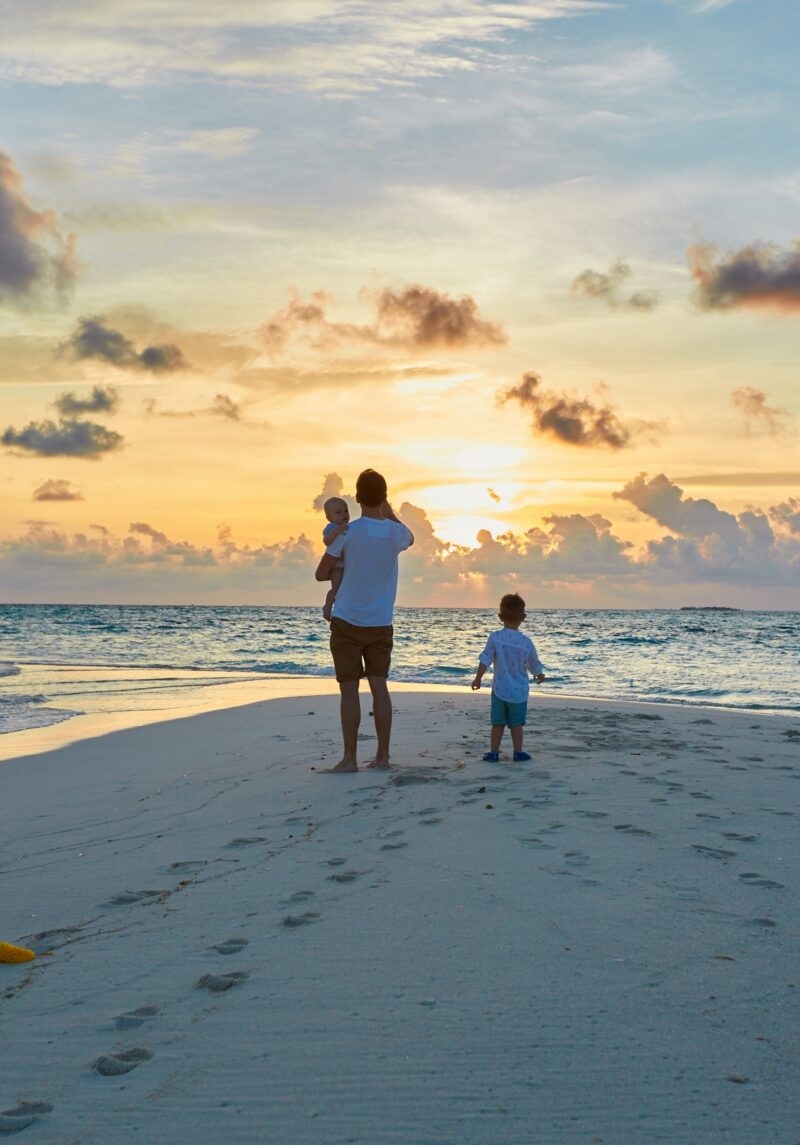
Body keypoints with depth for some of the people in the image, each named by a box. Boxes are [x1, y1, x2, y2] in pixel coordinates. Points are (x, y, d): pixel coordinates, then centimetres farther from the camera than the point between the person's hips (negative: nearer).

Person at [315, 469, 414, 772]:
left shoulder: (348, 531, -11)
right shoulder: (395, 532, 0)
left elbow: (321, 574, -4)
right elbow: (410, 538, 27)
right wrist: (388, 510, 25)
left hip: (347, 622, -3)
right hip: (381, 623, 3)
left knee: (350, 690, -1)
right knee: (379, 686, 7)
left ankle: (349, 758, 1)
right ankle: (382, 756, 10)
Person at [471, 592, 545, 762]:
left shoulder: (495, 637, -12)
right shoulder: (526, 642, -9)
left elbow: (485, 660, -13)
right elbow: (534, 665, 4)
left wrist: (477, 679, -1)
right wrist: (539, 676, 25)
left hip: (499, 689, 0)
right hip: (519, 691, 0)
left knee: (498, 723, 11)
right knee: (516, 723, 11)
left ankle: (493, 753, 13)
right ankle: (518, 753, 17)